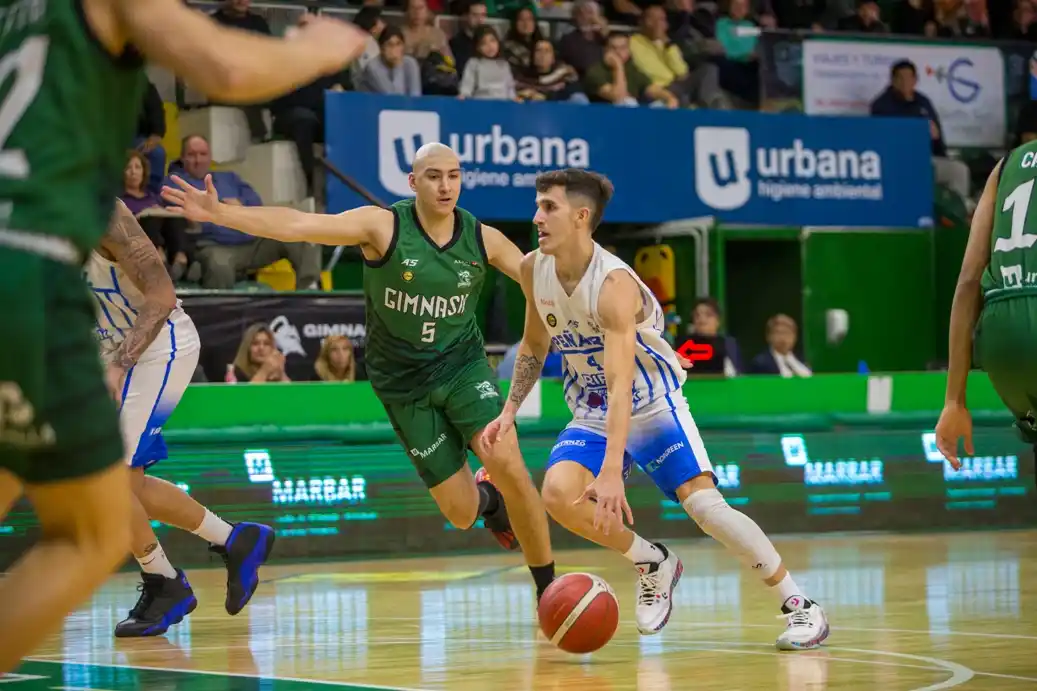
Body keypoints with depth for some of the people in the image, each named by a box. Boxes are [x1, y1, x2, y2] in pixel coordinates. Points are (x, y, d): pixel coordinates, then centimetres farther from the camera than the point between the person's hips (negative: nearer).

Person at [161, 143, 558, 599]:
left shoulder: (482, 239, -7)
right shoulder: (383, 226, -16)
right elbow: (297, 225, -25)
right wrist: (218, 214, -35)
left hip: (462, 363, 1)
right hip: (404, 383, -1)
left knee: (506, 462, -24)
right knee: (461, 513, 0)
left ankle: (548, 587, -2)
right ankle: (487, 498, 43)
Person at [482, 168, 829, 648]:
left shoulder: (614, 284, -29)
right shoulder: (533, 270, -7)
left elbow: (620, 384, -38)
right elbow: (535, 345, 13)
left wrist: (612, 472, -46)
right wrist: (510, 411, 5)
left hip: (653, 407, -6)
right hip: (592, 415, 6)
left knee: (705, 505, -20)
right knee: (558, 493, -21)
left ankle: (800, 606, -6)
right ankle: (652, 564, 4)